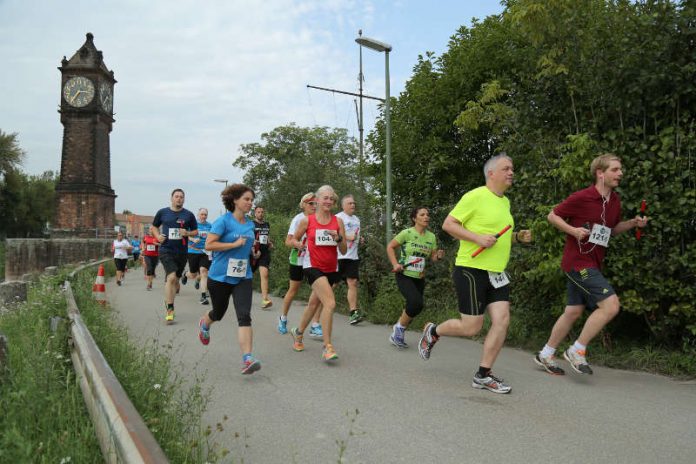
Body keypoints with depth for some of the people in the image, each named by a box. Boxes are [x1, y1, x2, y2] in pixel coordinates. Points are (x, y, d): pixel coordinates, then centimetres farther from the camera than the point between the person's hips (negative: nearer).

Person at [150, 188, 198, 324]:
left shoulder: (189, 215, 4)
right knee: (171, 277, -19)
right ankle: (170, 310, -13)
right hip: (166, 250, -2)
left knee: (175, 279, 14)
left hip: (181, 252, 3)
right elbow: (153, 227, 16)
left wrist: (187, 233, -11)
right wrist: (158, 236, -3)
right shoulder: (162, 212, 3)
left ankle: (168, 301, 39)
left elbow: (195, 231, 10)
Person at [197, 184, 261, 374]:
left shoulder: (250, 224, 8)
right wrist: (235, 244, -21)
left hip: (242, 277, 3)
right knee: (219, 312, 18)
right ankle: (204, 324, 55)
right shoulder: (223, 221, -10)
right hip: (220, 276, -3)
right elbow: (209, 245, -18)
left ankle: (247, 359, -19)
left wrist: (252, 251, 8)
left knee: (244, 316, -13)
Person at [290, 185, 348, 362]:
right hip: (313, 266, -4)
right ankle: (327, 347, -15)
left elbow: (344, 250, -1)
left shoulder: (338, 221, 1)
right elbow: (294, 240, 12)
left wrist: (338, 238, -18)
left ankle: (298, 332, 44)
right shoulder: (307, 221, -4)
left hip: (331, 268, 4)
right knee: (330, 303, -22)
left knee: (314, 303, 20)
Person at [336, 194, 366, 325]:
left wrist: (360, 240, 9)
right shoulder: (338, 217, -3)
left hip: (353, 256, 6)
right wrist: (347, 237, -21)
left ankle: (354, 312, -6)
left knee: (353, 282, -3)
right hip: (339, 256, -6)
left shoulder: (357, 219, 20)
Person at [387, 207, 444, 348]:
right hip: (404, 276, -6)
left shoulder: (431, 237, 4)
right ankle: (399, 327, 1)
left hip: (419, 278, 6)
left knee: (412, 308, 7)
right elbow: (390, 247, -1)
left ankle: (397, 335, 30)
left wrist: (438, 256, -11)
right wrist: (395, 264, -12)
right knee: (416, 302, -24)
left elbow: (432, 258, 12)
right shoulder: (407, 233, -10)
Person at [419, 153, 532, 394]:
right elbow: (448, 224, -11)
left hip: (496, 273, 8)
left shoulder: (505, 202, 16)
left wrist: (518, 237, 9)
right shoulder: (475, 196, -10)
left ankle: (483, 375, 8)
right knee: (471, 327, -4)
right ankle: (432, 332, 25)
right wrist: (477, 238, -21)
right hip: (471, 270, -8)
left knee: (502, 320, -3)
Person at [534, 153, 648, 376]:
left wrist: (632, 223, 5)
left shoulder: (615, 201, 10)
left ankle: (545, 355, 25)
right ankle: (578, 351, -2)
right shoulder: (581, 197, -13)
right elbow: (553, 215, -5)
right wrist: (573, 230, -19)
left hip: (593, 264, 9)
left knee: (573, 311, 13)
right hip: (578, 262, -9)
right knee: (610, 304, -16)